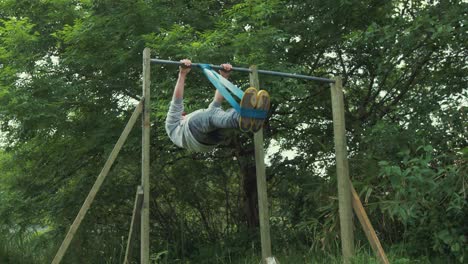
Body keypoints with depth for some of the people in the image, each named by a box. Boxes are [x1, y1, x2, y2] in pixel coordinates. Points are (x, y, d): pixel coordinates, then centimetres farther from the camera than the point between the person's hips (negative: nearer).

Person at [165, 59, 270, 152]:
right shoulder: (172, 125, 40)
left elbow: (217, 102, 40)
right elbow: (177, 101, 25)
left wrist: (224, 77, 32)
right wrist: (182, 75, 14)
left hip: (213, 137, 5)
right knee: (212, 113, -34)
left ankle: (253, 119, -59)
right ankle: (242, 118, -67)